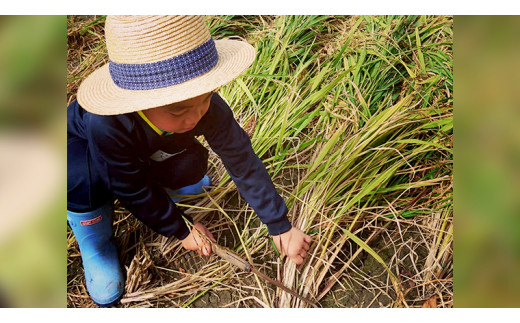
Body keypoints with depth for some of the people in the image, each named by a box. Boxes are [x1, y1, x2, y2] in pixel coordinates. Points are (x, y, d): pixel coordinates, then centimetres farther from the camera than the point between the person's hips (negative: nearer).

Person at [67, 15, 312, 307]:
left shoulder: (207, 107, -33)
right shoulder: (107, 123, -44)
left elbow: (244, 163, -24)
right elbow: (132, 190, -30)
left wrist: (281, 227, -19)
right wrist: (180, 229, -18)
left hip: (145, 154, 4)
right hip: (78, 153, -4)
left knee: (192, 165, -23)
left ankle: (156, 182, 12)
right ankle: (94, 239, -3)